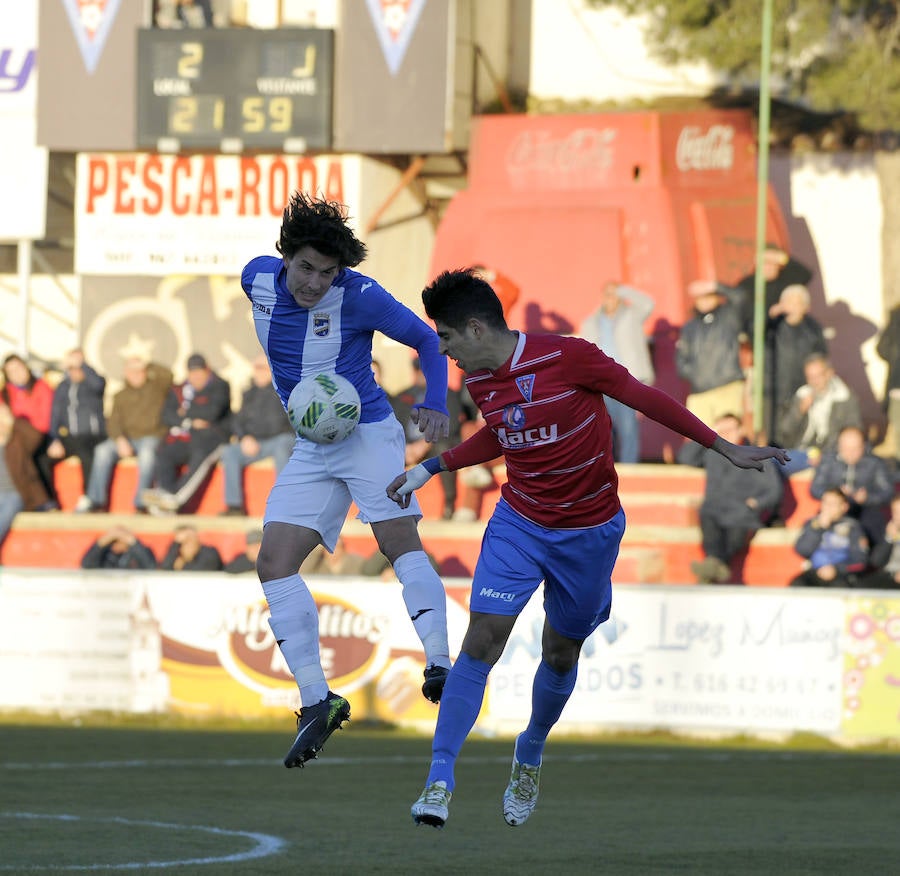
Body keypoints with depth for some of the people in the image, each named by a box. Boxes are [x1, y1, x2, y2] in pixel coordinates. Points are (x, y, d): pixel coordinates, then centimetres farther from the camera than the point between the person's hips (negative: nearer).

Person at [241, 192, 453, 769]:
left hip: (367, 434, -5)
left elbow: (426, 339, -5)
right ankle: (317, 700, -8)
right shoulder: (258, 278, -4)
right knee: (275, 560, -7)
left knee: (399, 540, -25)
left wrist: (436, 406, -20)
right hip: (311, 450, 5)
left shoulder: (359, 297, -17)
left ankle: (439, 662, -36)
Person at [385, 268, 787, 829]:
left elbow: (644, 398, -13)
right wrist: (431, 468, 15)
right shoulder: (479, 380, -2)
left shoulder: (567, 357, -22)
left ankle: (530, 756, 39)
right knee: (482, 640, -13)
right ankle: (440, 781, -12)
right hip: (518, 525, 3)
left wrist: (723, 447, -11)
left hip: (589, 531, -3)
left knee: (562, 654, 10)